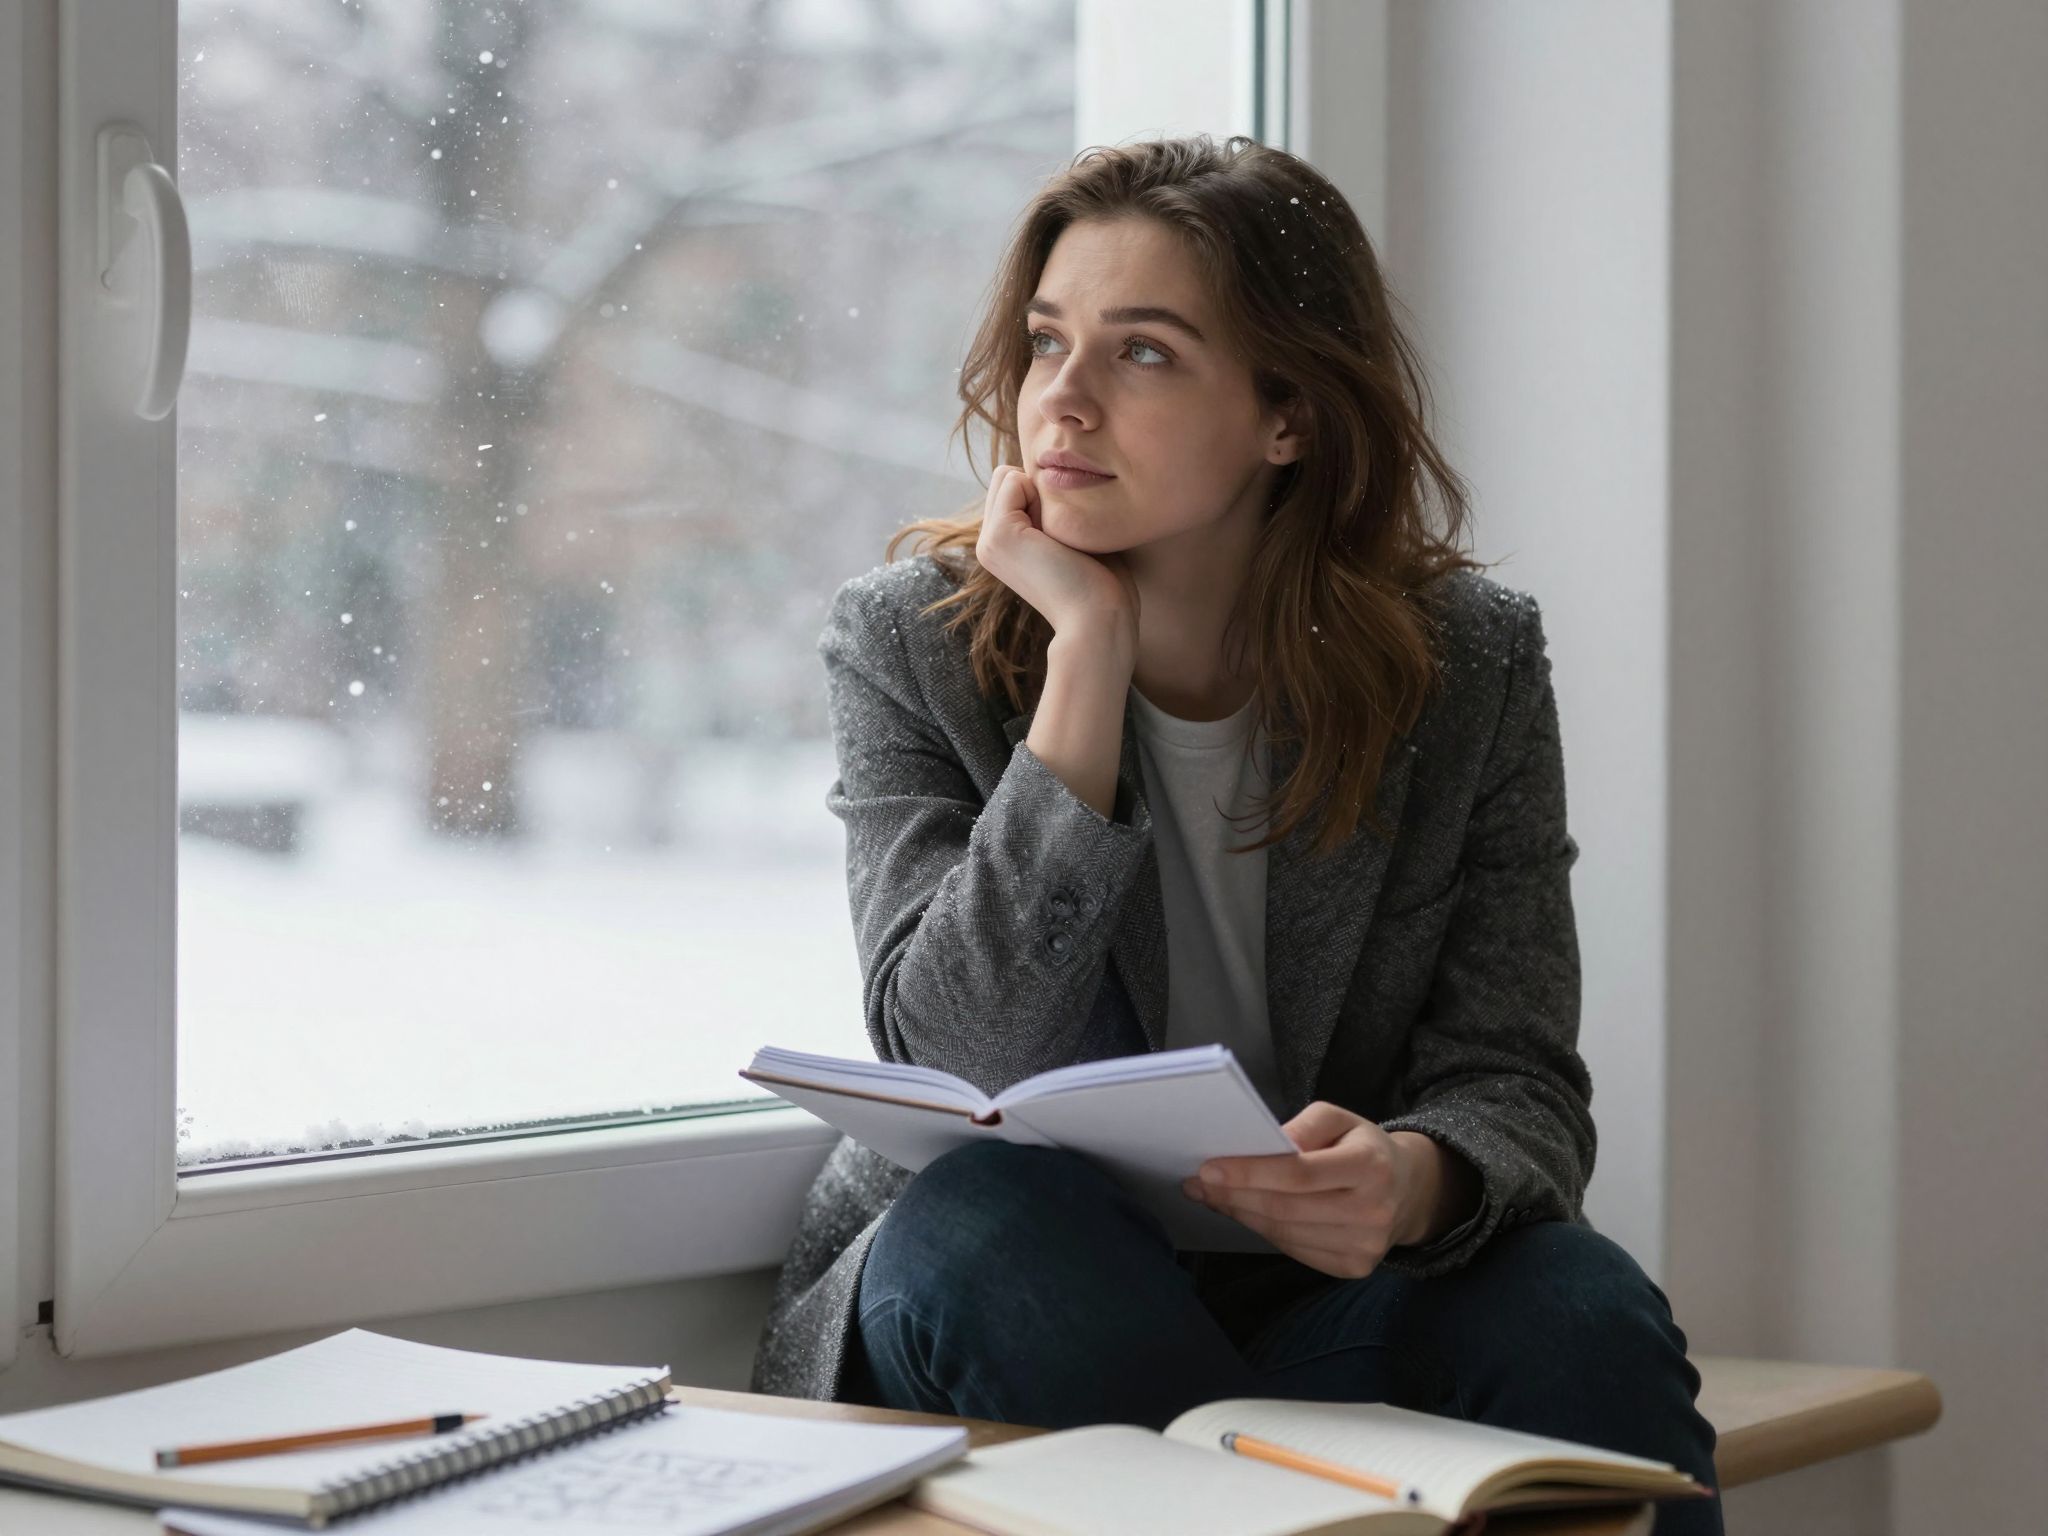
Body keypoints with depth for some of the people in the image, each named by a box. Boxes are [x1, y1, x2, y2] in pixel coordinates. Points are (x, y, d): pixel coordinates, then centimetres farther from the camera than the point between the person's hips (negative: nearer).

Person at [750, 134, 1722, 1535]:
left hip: (1326, 1305, 0)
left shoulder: (1469, 663, -3)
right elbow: (966, 1060, -19)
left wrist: (1413, 1182, -31)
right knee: (996, 1215, -33)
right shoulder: (908, 643, -5)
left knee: (1582, 1315, -30)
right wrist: (1089, 648, -22)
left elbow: (1517, 1086, -6)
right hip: (1006, 1313, 0)